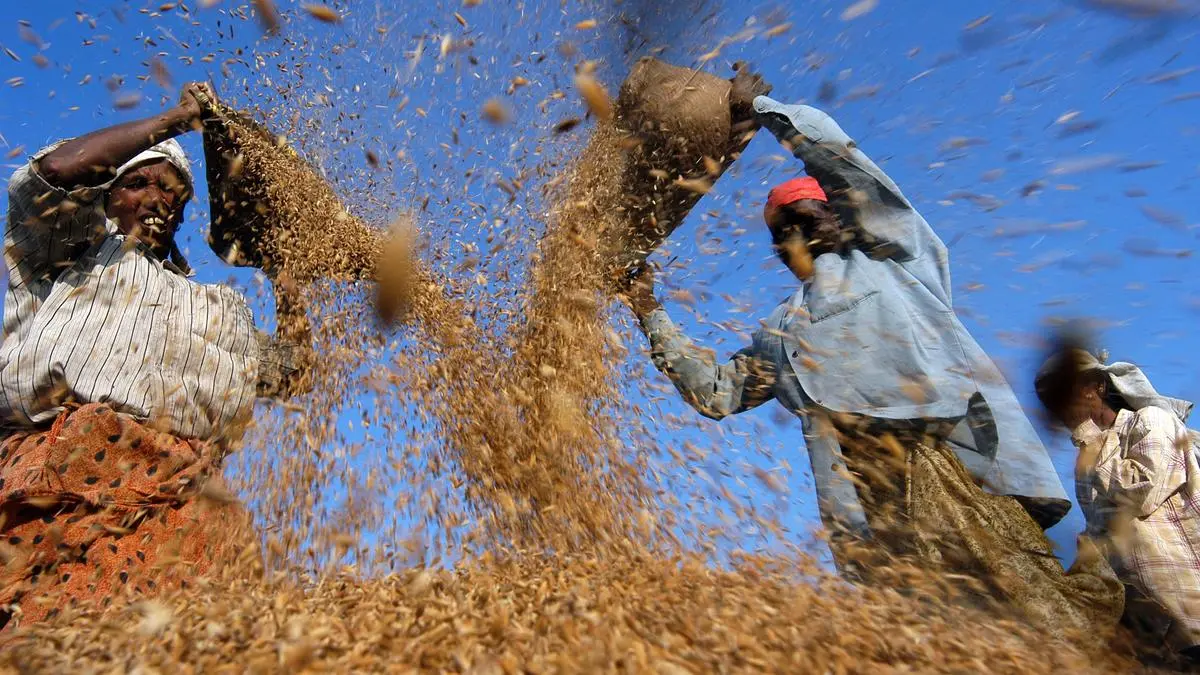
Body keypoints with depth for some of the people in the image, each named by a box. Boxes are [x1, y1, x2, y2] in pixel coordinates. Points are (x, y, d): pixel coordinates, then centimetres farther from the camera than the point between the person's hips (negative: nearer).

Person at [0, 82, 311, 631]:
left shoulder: (222, 303, 35)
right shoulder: (77, 248, 25)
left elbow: (288, 373, 31)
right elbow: (52, 173, 4)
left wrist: (287, 271, 31)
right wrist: (173, 119, 13)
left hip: (179, 493, 4)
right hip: (50, 469, -3)